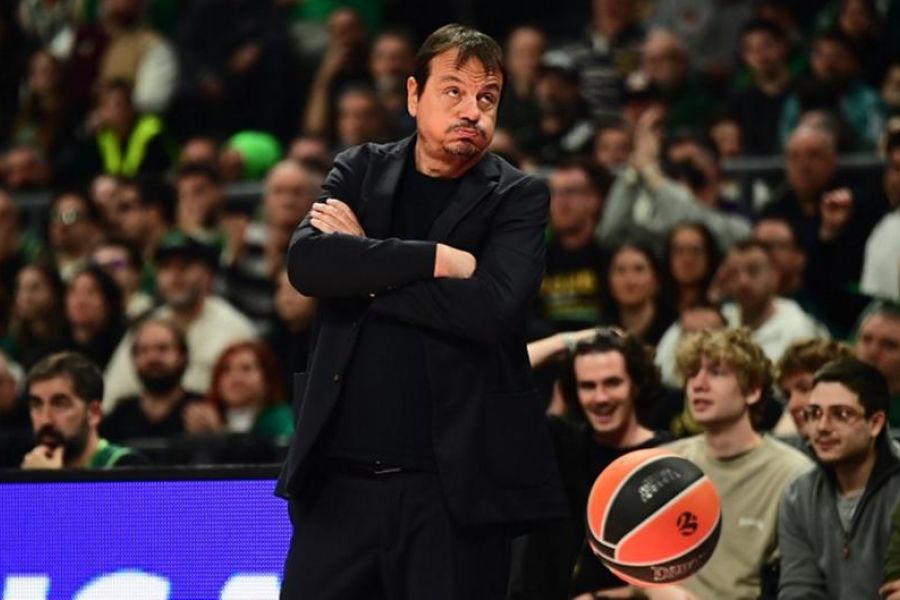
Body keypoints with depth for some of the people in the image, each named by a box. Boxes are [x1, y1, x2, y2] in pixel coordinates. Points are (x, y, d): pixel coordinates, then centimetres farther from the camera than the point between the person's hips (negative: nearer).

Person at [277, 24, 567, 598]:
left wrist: (365, 268, -8)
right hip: (341, 472, 3)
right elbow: (307, 262, -8)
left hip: (454, 481, -3)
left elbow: (492, 306, -16)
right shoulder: (359, 171, 10)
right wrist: (433, 258, -14)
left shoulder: (518, 198, 2)